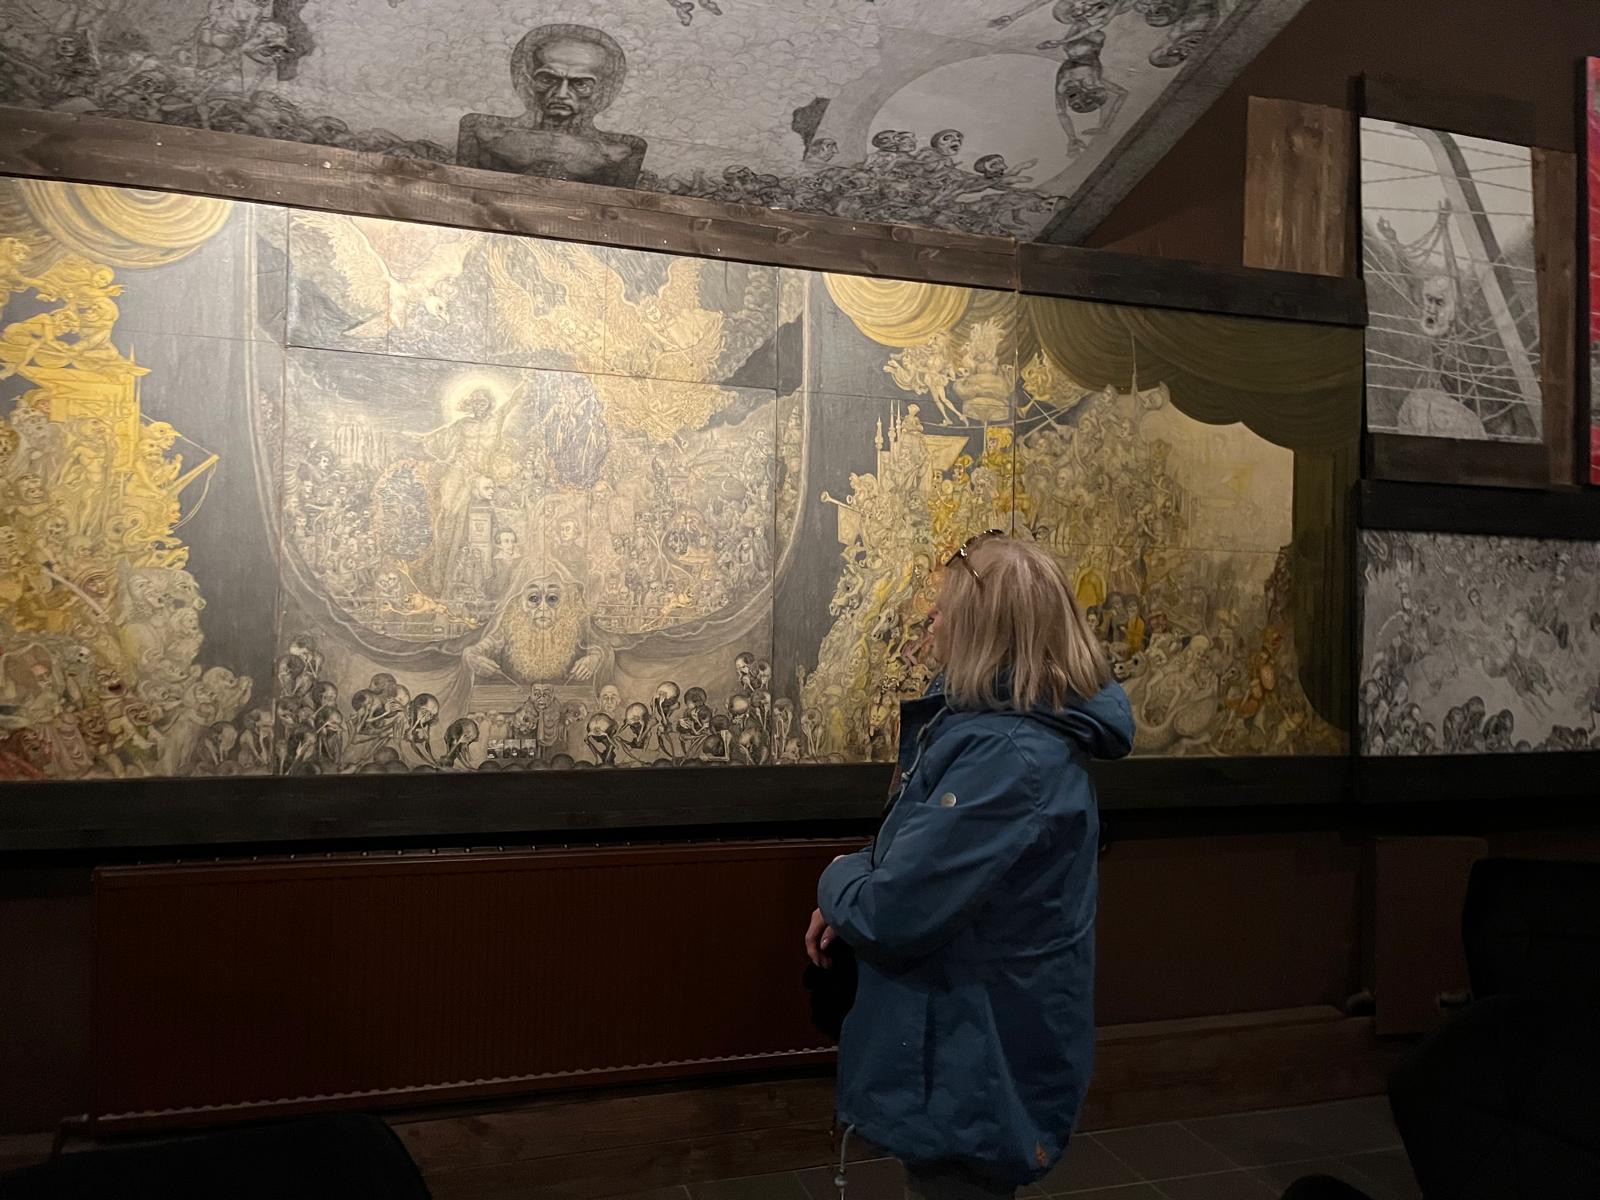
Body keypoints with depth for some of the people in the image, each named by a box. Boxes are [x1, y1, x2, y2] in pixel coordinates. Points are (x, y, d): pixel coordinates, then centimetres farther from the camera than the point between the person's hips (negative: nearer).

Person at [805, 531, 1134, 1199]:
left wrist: (838, 879, -10)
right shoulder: (1012, 726, 4)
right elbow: (935, 864, 14)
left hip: (979, 1073, -10)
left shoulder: (1009, 756, -31)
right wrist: (851, 900, -2)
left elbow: (896, 913, -32)